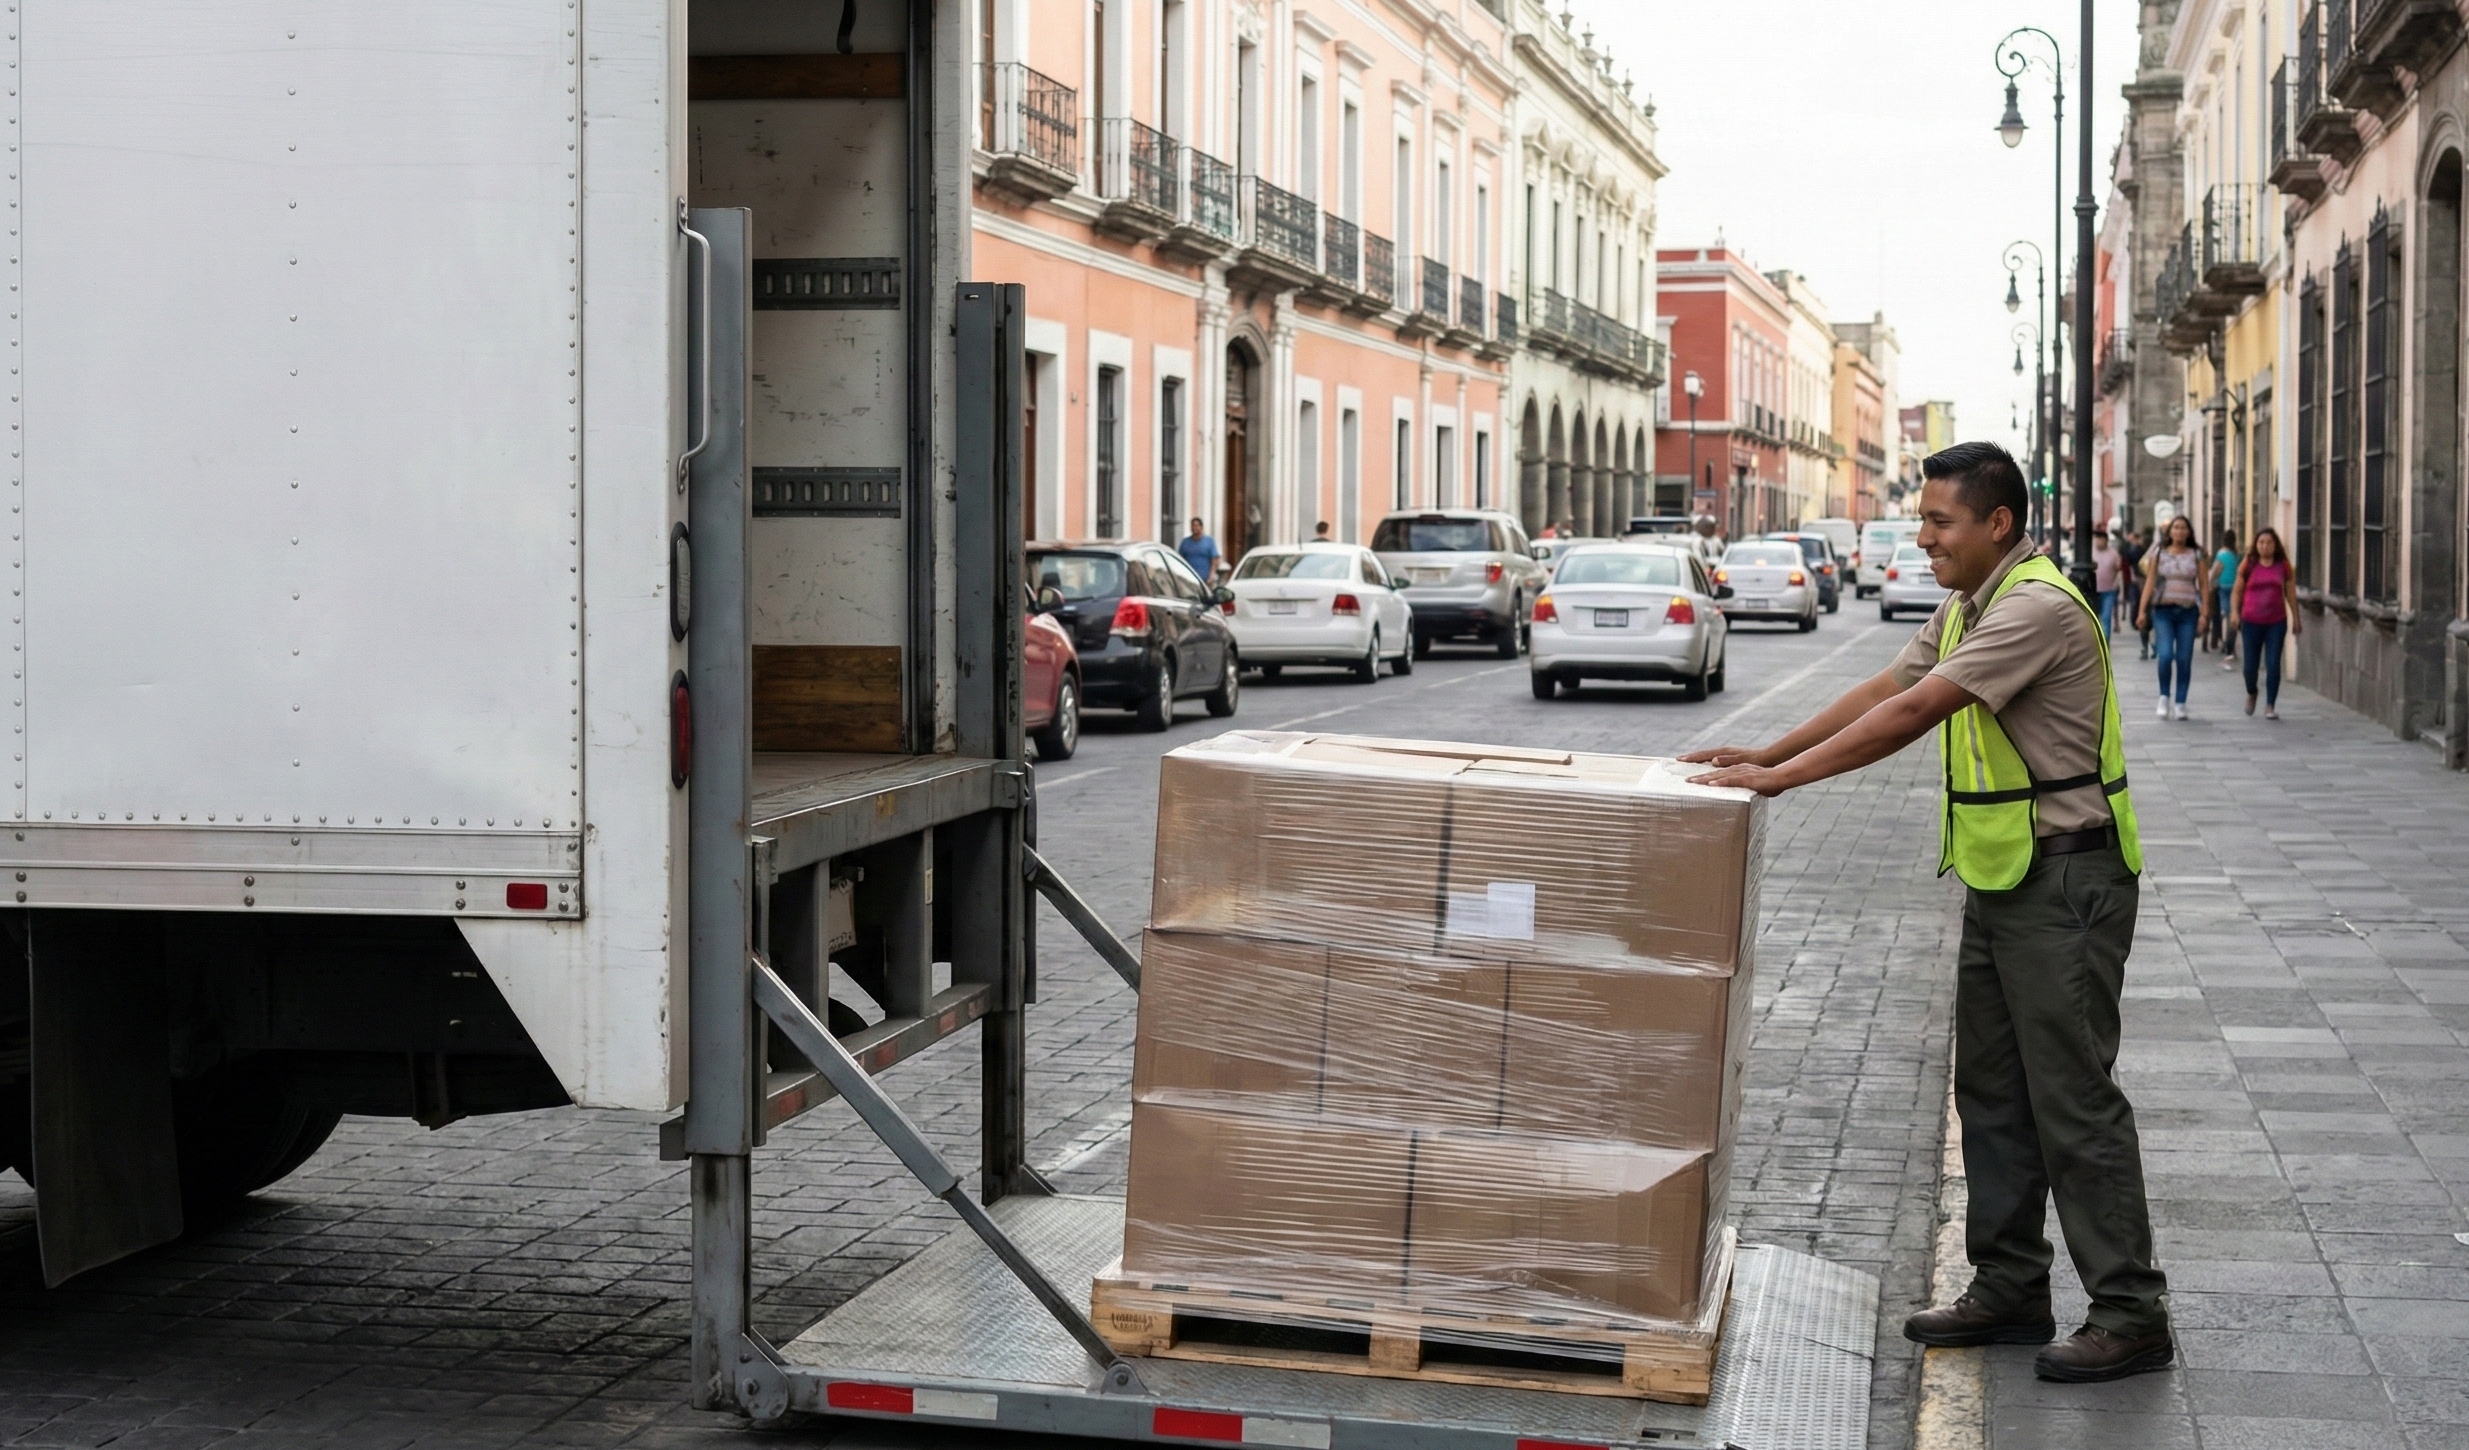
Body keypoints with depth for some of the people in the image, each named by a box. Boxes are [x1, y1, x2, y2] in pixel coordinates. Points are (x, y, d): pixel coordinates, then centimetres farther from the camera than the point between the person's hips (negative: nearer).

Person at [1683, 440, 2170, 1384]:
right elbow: (1884, 691, 14)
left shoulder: (2039, 608, -20)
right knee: (1991, 1092, 13)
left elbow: (1914, 713, -25)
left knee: (2073, 1098, -8)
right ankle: (2009, 1289, 22)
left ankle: (2131, 1315, -2)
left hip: (2067, 878, -10)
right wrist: (1765, 754, 5)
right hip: (2000, 878, 10)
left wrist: (1783, 777, -23)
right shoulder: (1963, 611, 13)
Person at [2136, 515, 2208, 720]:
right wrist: (2142, 611, -2)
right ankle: (2164, 696, 6)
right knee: (2165, 655, -14)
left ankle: (2181, 704, 8)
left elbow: (2204, 585, 5)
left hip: (2188, 611, 1)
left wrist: (2205, 612, -4)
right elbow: (2150, 582, 4)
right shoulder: (2159, 554, 7)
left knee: (2184, 659, 0)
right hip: (2163, 610, -1)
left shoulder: (2197, 556, 7)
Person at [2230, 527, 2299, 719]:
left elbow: (2291, 593, 11)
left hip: (2276, 622, 0)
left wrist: (2295, 618, 12)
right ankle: (2251, 694, 35)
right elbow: (2237, 591, 7)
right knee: (2251, 664, 4)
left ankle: (2270, 706, 0)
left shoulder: (2283, 566, 4)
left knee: (2273, 664, -6)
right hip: (2251, 622, 0)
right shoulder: (2248, 566, 2)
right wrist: (2234, 611, -8)